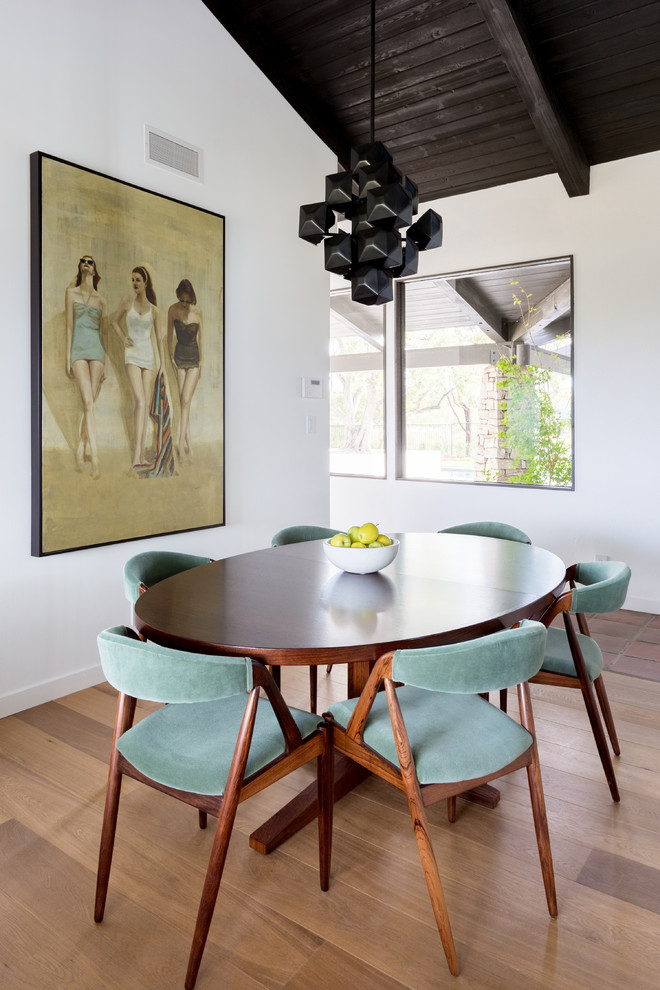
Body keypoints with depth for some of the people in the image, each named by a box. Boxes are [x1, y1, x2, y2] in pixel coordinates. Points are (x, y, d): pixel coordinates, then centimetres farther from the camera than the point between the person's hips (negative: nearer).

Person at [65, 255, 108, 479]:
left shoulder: (101, 301, 14)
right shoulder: (71, 293, 9)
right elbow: (69, 325, 4)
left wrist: (105, 363, 12)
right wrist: (68, 357, -1)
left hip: (96, 350, 3)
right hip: (79, 349, -2)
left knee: (90, 403, 0)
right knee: (88, 403, -15)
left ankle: (81, 448, 14)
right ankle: (94, 455, -20)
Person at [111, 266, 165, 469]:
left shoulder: (153, 309, 7)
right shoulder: (127, 301, 4)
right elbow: (115, 322, 18)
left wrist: (162, 361, 11)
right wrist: (123, 339, 2)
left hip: (148, 355, 3)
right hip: (132, 355, -3)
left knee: (147, 404, 3)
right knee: (139, 401, -19)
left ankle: (142, 452, 10)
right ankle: (137, 453, -24)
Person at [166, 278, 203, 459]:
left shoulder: (197, 312, -2)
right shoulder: (173, 310, -3)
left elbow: (200, 337, 5)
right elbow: (170, 336, 3)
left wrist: (201, 360, 5)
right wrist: (171, 359, -1)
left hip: (194, 358, -1)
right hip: (180, 358, 1)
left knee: (186, 401, -12)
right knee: (183, 403, -1)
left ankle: (181, 442, -11)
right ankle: (189, 447, 3)